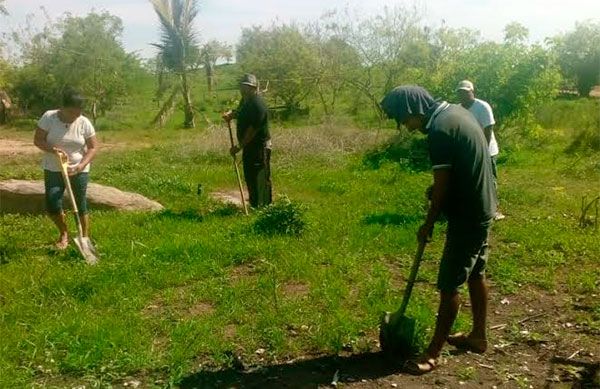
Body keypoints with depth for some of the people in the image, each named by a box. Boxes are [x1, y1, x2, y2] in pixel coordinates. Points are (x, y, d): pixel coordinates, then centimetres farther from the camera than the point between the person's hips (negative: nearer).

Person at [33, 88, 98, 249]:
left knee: (80, 206, 3)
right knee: (52, 206, -5)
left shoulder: (84, 122, -9)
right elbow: (37, 140, -7)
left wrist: (81, 166, -19)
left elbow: (93, 147, -6)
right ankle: (63, 233, 22)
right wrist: (53, 149, -26)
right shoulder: (48, 117, -10)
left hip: (79, 171, -1)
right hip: (53, 169, 1)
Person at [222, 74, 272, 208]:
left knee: (260, 179, -5)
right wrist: (231, 114, 4)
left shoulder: (257, 104, -22)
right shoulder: (245, 100, 8)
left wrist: (239, 146, -23)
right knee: (249, 176, 18)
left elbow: (253, 129, -25)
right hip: (249, 145, 10)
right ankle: (254, 204, 31)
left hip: (259, 146, -10)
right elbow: (240, 113, 27)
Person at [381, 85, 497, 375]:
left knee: (449, 285, -2)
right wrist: (436, 188, 7)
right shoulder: (456, 111, 7)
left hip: (467, 216, -10)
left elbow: (442, 187, -18)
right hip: (482, 208, 10)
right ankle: (478, 337, 34)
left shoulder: (438, 131, -22)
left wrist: (429, 224, -6)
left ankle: (433, 353, 9)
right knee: (475, 275, 20)